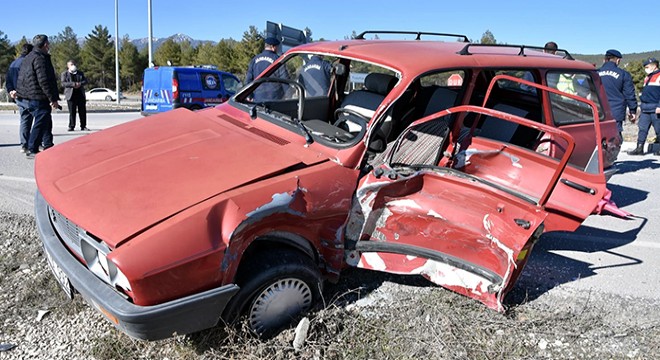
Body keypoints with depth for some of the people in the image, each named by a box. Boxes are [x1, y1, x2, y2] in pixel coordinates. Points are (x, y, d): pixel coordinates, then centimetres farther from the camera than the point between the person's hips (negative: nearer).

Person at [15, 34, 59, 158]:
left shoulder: (28, 57, 18)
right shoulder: (40, 58, -14)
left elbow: (21, 78, 23)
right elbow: (43, 81, -21)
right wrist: (52, 99, -20)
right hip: (37, 98, -10)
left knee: (46, 122, 18)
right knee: (41, 122, -6)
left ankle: (48, 146, 26)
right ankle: (32, 149, -5)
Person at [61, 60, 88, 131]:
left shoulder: (80, 73, 18)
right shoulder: (64, 74, 8)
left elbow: (85, 80, 8)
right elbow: (63, 83, -5)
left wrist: (80, 83, -13)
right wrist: (73, 84, -18)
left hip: (80, 94, 3)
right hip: (71, 95, -3)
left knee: (82, 111, 1)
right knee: (72, 112, -3)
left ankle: (83, 126, 7)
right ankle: (71, 126, 2)